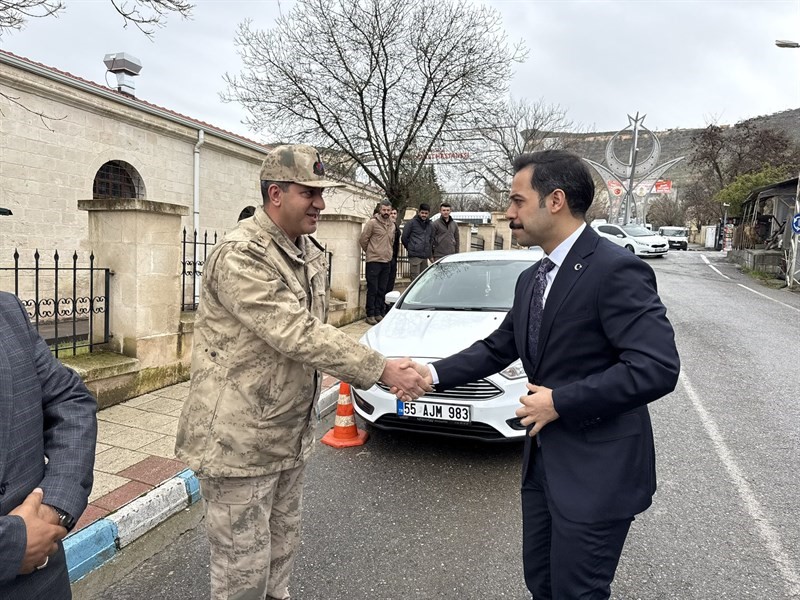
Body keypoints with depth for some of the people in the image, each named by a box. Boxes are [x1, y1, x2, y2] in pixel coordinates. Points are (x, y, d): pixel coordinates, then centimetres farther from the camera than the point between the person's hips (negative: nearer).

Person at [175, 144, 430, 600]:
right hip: (240, 440, -8)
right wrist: (381, 369, -28)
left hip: (291, 435, 8)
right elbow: (297, 334, -29)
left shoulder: (312, 252, 7)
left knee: (282, 548, 23)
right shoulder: (241, 255, -20)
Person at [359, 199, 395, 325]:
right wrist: (370, 251, 8)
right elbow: (363, 240, -3)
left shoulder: (392, 225, 13)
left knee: (382, 290, 9)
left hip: (386, 261, 6)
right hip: (373, 261, -6)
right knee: (372, 289, -3)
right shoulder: (372, 223, -7)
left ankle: (378, 313, 17)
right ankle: (370, 314, 4)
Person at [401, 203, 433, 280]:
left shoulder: (429, 224, 15)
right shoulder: (412, 223, -3)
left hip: (425, 256, 6)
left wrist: (428, 249, 16)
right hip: (415, 256, -6)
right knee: (415, 279, -8)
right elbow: (404, 237, -1)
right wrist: (410, 248, 5)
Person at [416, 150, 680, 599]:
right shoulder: (532, 279, 8)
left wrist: (561, 401, -21)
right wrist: (435, 374, 1)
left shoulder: (616, 270, -19)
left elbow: (657, 367, -26)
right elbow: (498, 347, 13)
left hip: (596, 471, -8)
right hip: (544, 460, 8)